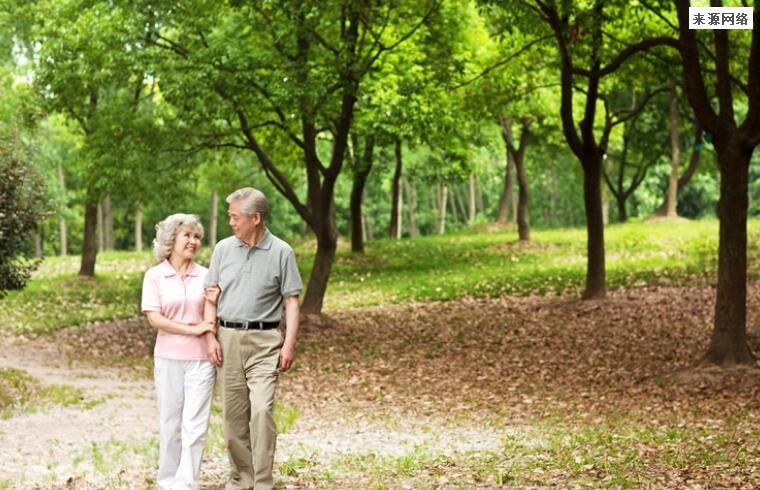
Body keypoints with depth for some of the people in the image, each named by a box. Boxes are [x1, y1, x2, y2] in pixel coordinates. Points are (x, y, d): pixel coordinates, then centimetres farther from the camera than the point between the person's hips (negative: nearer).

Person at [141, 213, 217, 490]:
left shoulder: (205, 275, 5)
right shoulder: (155, 276, 0)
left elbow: (210, 321, 6)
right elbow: (154, 319, -8)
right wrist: (192, 329, -11)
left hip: (201, 359, 1)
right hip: (168, 358, -1)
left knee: (195, 426, -5)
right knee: (169, 424, 8)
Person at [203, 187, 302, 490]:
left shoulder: (281, 252, -2)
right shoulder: (223, 249, 7)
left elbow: (291, 301, -1)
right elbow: (211, 295, 9)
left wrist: (290, 344, -10)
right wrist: (210, 338, 0)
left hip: (264, 340, -3)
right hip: (228, 338, 4)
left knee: (262, 410, -14)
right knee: (234, 413, 7)